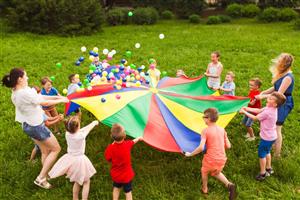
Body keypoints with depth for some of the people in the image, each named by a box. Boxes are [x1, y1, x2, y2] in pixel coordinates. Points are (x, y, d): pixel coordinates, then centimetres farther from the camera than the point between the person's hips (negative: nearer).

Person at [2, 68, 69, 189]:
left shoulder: (15, 93, 1)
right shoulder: (25, 93, -29)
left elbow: (40, 97, 5)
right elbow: (45, 103, -20)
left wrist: (57, 97, 2)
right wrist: (60, 100, -5)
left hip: (28, 125, 9)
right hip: (36, 126, -9)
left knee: (45, 151, 21)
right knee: (56, 149, 6)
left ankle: (45, 177, 35)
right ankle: (40, 178, 7)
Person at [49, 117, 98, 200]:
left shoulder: (67, 134, -13)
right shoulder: (81, 135, -27)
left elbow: (77, 131, 5)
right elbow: (88, 129, -7)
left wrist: (91, 124, 13)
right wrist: (94, 123, 14)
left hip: (70, 159, 6)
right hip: (79, 160, -6)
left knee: (77, 181, 27)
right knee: (86, 182, 14)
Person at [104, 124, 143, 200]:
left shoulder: (111, 147, -27)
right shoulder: (127, 144, -20)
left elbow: (108, 159, -12)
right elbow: (133, 141, 3)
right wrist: (138, 138, 27)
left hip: (116, 175, 1)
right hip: (127, 175, 0)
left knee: (116, 188, 27)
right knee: (128, 192, 14)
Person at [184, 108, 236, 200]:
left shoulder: (205, 131, -14)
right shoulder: (222, 129, 1)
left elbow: (201, 147, -23)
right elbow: (228, 146, 5)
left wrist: (190, 154, -10)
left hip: (210, 159, -4)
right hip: (222, 159, 4)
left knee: (204, 172, 29)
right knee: (216, 173, 32)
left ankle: (205, 189, 47)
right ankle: (229, 185, 10)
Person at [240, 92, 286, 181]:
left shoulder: (267, 112, -31)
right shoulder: (271, 108, -4)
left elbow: (255, 118, -21)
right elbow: (258, 110, 6)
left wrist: (244, 112, -12)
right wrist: (248, 109, -2)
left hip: (267, 137, -9)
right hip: (271, 136, 9)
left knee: (261, 154, 7)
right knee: (267, 152, 27)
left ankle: (262, 173, 19)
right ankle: (268, 168, 44)